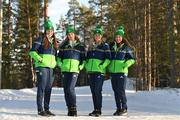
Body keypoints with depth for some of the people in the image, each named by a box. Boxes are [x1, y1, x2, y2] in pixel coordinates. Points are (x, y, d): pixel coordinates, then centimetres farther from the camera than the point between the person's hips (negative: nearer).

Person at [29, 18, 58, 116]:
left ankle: (47, 109, 15)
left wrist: (55, 63, 13)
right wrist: (40, 59, -17)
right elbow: (32, 51, -8)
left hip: (51, 68, 6)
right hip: (42, 67, -6)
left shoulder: (54, 42, 18)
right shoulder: (41, 39, -2)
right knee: (41, 88, -6)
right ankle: (40, 110, -2)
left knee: (48, 89, 8)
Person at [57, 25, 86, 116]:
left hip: (74, 70, -3)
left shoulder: (80, 46, 7)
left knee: (70, 89, -16)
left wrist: (80, 67, -2)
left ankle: (73, 108, -8)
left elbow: (83, 59, 11)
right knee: (66, 90, 3)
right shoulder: (64, 45, 13)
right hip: (64, 70, 4)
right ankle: (69, 108, 11)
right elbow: (59, 56, 19)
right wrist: (60, 64, 4)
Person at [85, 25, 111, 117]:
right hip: (90, 71, 6)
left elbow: (108, 58, -6)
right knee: (93, 91, 7)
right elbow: (87, 57, 25)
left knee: (97, 90, -12)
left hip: (99, 71, -6)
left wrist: (102, 66, -16)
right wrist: (87, 66, 10)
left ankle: (98, 110, -5)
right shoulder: (91, 46, 18)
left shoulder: (105, 46, 1)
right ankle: (95, 109, 14)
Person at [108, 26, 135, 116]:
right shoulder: (111, 46, 11)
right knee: (115, 91, 7)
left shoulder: (126, 47, 0)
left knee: (121, 90, -8)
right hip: (112, 71, 5)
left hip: (121, 71, -4)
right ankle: (118, 108, 15)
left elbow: (132, 59, 1)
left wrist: (126, 64, -14)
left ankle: (124, 108, 3)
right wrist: (108, 67, 6)